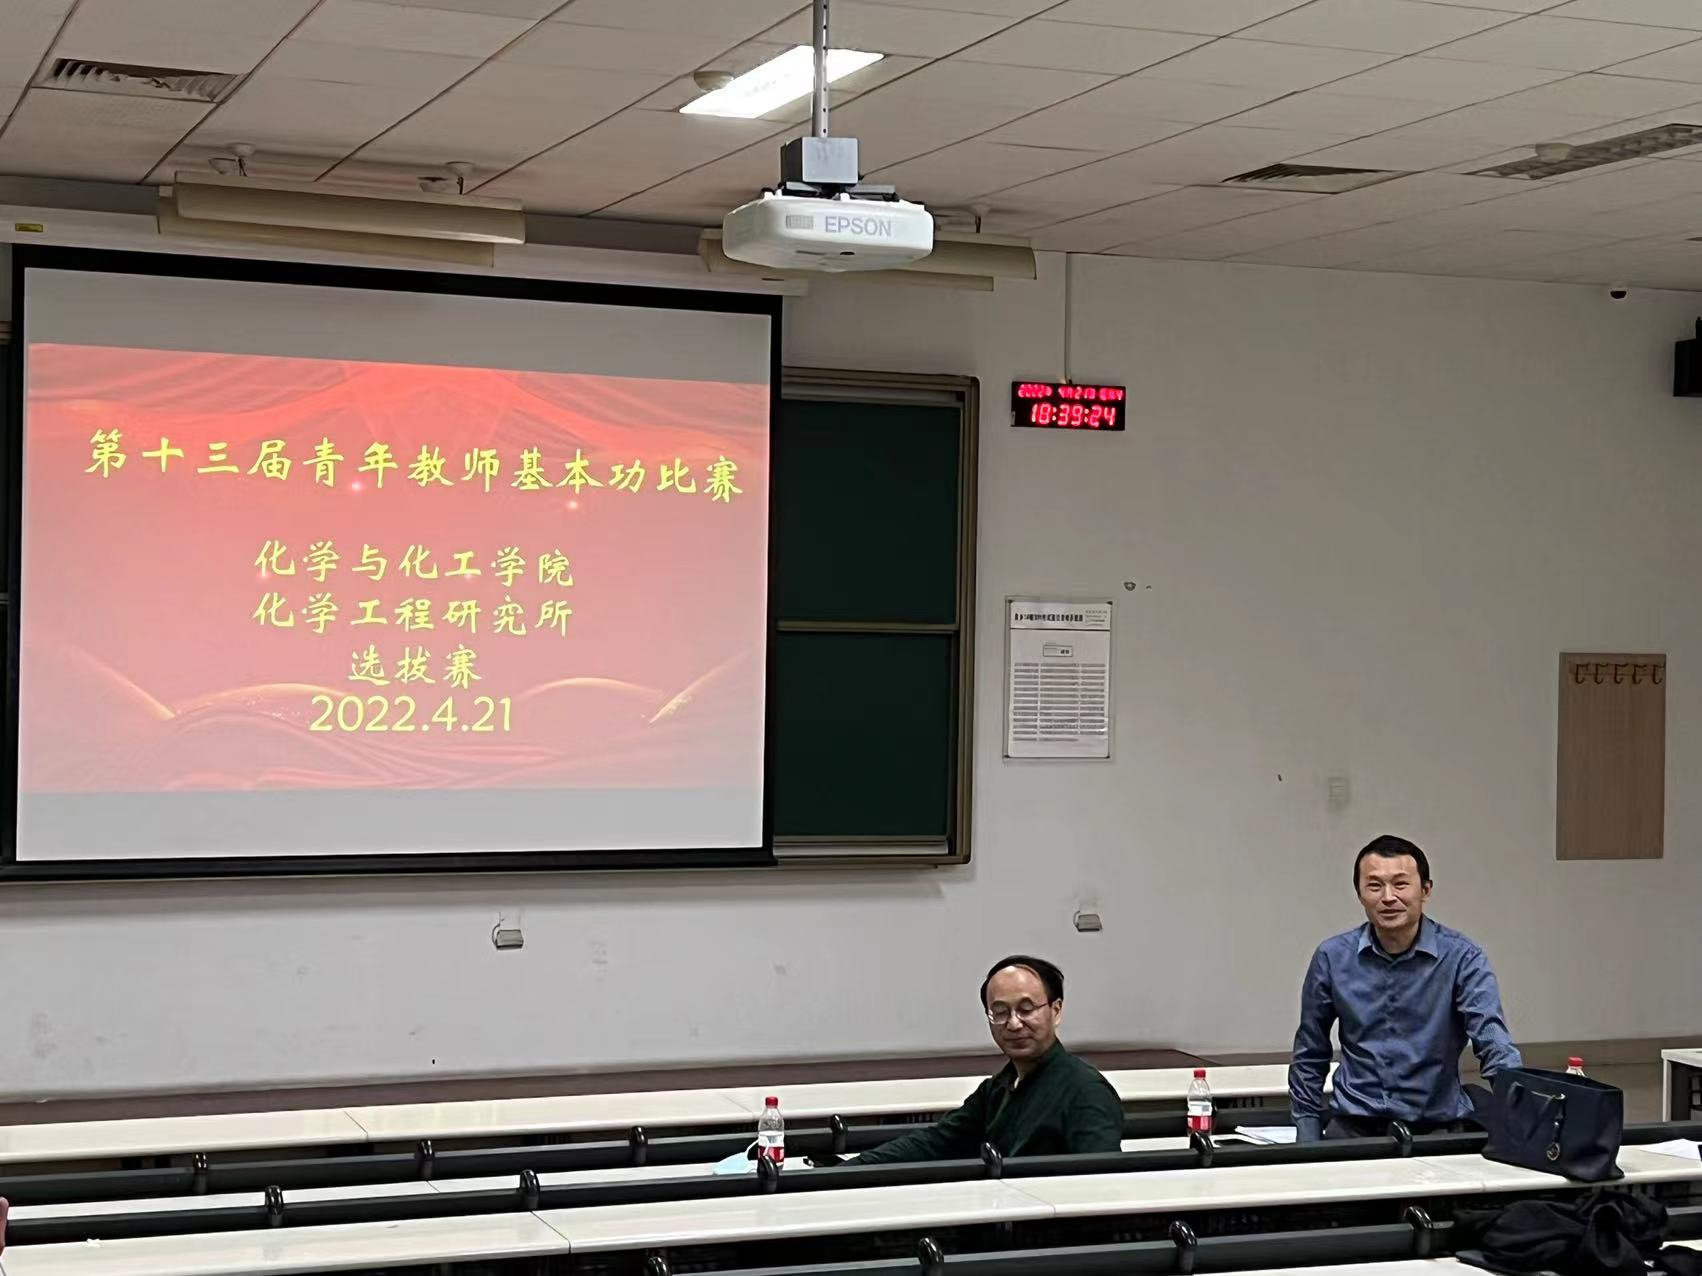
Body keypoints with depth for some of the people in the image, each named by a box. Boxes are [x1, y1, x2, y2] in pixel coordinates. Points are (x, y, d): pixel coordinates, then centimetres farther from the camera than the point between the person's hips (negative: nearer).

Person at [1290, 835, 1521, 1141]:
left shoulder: (1462, 958, -4)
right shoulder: (1332, 957, 4)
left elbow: (1494, 1045, -15)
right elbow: (1310, 1056, 14)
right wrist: (1308, 1141, 9)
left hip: (1437, 1130, -1)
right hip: (1353, 1128, 1)